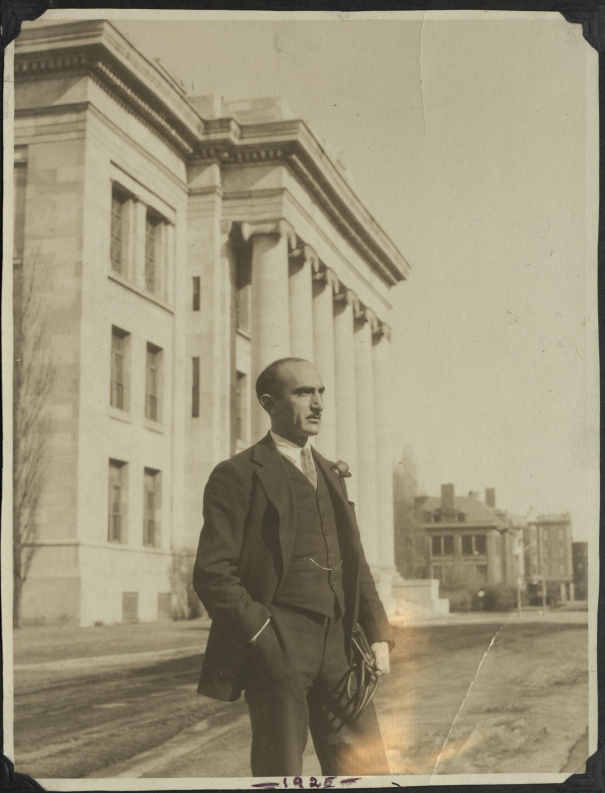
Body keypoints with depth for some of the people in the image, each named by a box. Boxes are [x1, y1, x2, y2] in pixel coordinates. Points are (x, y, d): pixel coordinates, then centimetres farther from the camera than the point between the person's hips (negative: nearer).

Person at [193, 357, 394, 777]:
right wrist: (263, 639, -16)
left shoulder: (330, 474, 20)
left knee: (368, 767, 5)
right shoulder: (238, 475, -2)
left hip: (337, 646, 6)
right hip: (277, 648, -6)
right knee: (281, 771, 1)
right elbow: (212, 573, -8)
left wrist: (378, 633, 7)